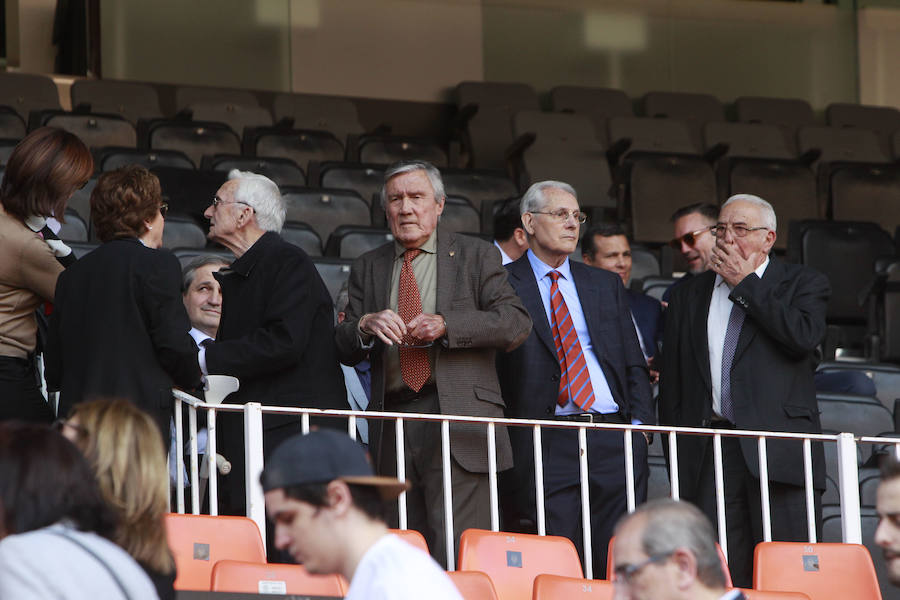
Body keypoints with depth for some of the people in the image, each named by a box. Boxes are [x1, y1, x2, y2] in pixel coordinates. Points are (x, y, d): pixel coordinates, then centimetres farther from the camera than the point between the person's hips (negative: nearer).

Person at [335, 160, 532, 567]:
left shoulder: (475, 256, 9)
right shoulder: (367, 269, 19)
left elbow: (516, 323, -2)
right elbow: (345, 350, 12)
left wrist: (446, 325, -13)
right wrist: (366, 325, -10)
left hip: (458, 427, -4)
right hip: (392, 427, 4)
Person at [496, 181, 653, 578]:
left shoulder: (606, 285, 18)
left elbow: (634, 363, 17)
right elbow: (489, 365, 0)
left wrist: (640, 423, 3)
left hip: (615, 444, 4)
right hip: (548, 446, -3)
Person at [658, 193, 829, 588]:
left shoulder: (803, 284, 9)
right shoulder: (690, 295, 18)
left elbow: (804, 336, -13)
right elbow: (672, 381, 18)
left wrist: (745, 284, -4)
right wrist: (678, 454, 11)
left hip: (779, 449, -3)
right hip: (711, 450, 3)